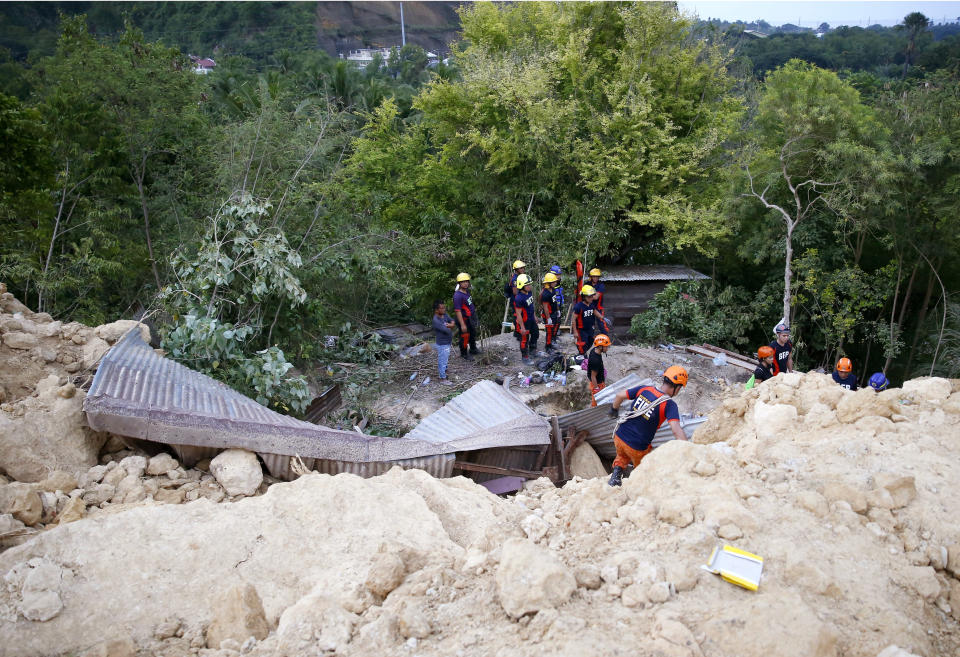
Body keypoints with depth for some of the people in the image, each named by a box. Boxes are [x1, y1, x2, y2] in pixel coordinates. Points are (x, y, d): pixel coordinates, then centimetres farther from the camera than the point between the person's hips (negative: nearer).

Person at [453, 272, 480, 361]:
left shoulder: (467, 291, -1)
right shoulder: (458, 296, -29)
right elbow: (457, 311, -30)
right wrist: (462, 324, -29)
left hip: (471, 317, 9)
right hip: (464, 319, -9)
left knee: (473, 334, 25)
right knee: (465, 336, 5)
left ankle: (473, 349, 47)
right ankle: (464, 354, 25)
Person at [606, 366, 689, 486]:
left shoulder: (644, 389, -5)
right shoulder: (669, 405, -18)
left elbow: (619, 396, 5)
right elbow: (676, 431, -29)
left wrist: (614, 409, 25)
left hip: (619, 436, 4)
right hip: (637, 448, -4)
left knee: (622, 457, 36)